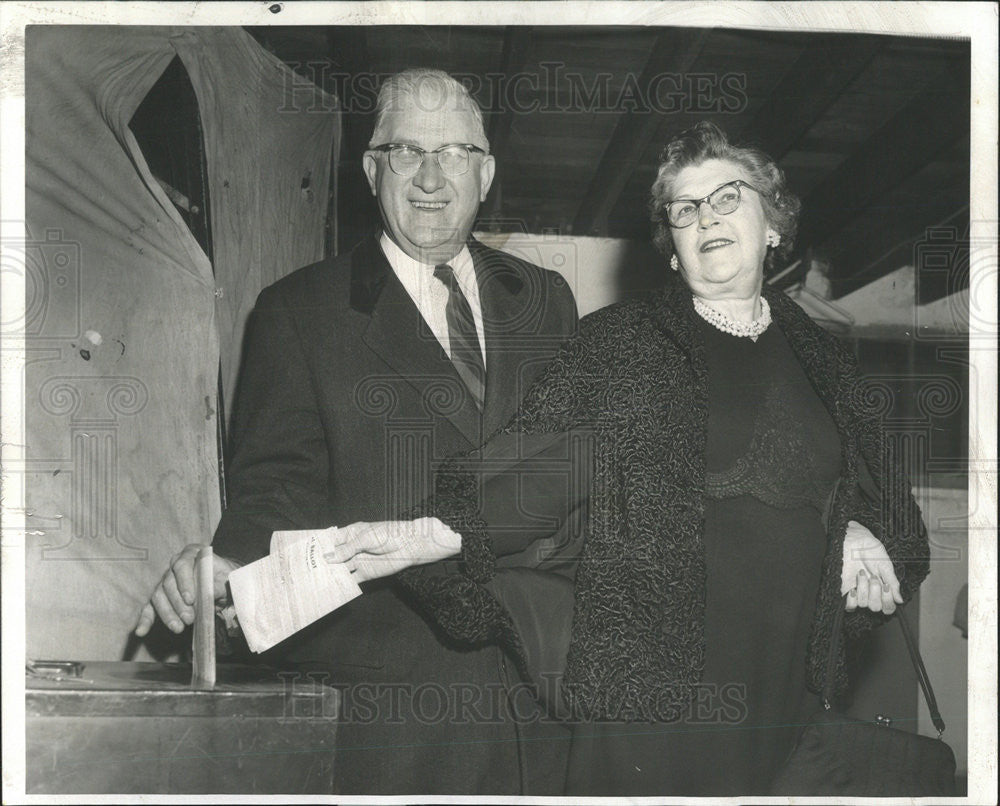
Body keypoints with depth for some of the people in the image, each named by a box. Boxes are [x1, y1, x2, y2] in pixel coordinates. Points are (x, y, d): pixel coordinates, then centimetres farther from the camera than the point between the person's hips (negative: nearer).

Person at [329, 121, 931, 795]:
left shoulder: (826, 360, 11)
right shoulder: (612, 345, 1)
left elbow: (884, 492, 21)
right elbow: (523, 468, -6)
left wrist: (864, 540, 0)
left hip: (790, 689, 4)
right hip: (644, 689, -3)